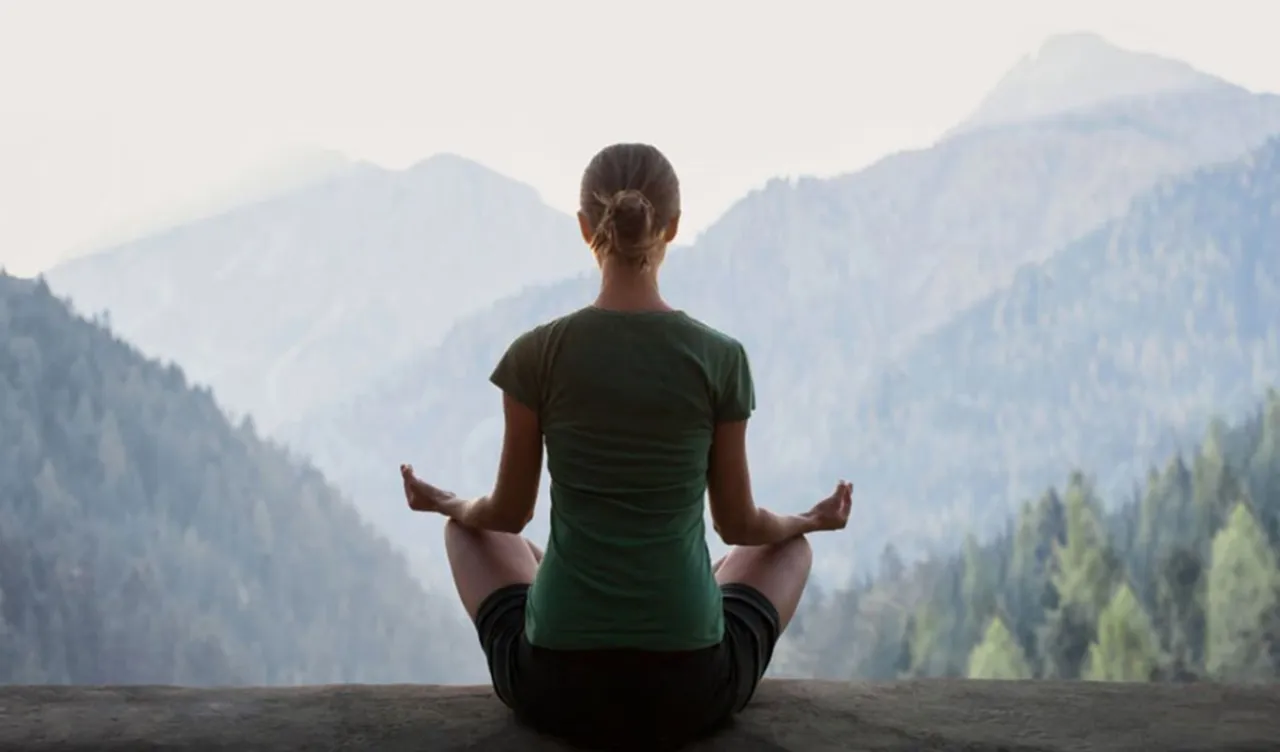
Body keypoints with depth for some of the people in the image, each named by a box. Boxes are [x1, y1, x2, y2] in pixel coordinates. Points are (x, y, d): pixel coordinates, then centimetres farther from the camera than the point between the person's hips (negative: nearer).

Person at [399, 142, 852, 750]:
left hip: (556, 688, 0)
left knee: (469, 529, 32)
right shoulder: (720, 357, -6)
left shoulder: (537, 353, -6)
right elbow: (738, 523, 5)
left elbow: (509, 513, 6)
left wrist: (450, 505, 30)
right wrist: (810, 520, 28)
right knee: (791, 545, 32)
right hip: (690, 689, 0)